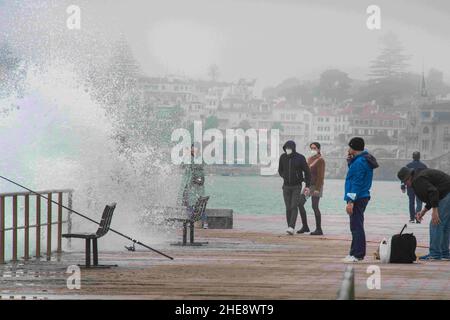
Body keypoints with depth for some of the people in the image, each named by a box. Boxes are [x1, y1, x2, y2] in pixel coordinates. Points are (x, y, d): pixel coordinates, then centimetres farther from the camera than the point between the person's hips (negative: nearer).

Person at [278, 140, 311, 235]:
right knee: (288, 208, 3)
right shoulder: (283, 157, -3)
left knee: (294, 207, -15)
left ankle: (291, 228, -24)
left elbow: (307, 172, -5)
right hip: (286, 187, 3)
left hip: (297, 187, -3)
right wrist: (285, 178, 2)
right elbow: (280, 170, 15)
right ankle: (290, 228, 11)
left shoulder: (300, 158, -12)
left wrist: (307, 186, -10)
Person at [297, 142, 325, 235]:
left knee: (315, 207, -8)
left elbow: (321, 176, -17)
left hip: (316, 186, -9)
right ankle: (305, 226, 11)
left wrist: (317, 189, -21)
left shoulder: (320, 160, -12)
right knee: (300, 204, 3)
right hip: (308, 185, 9)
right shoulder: (310, 159, 14)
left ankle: (319, 229, 0)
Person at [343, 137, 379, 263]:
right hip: (363, 197, 11)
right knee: (357, 226, 16)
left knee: (356, 226, -8)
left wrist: (350, 201, -22)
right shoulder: (364, 160, 14)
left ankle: (357, 254, -8)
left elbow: (357, 183, -21)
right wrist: (350, 161, 13)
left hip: (358, 199, -11)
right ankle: (358, 253, 22)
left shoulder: (359, 162, -17)